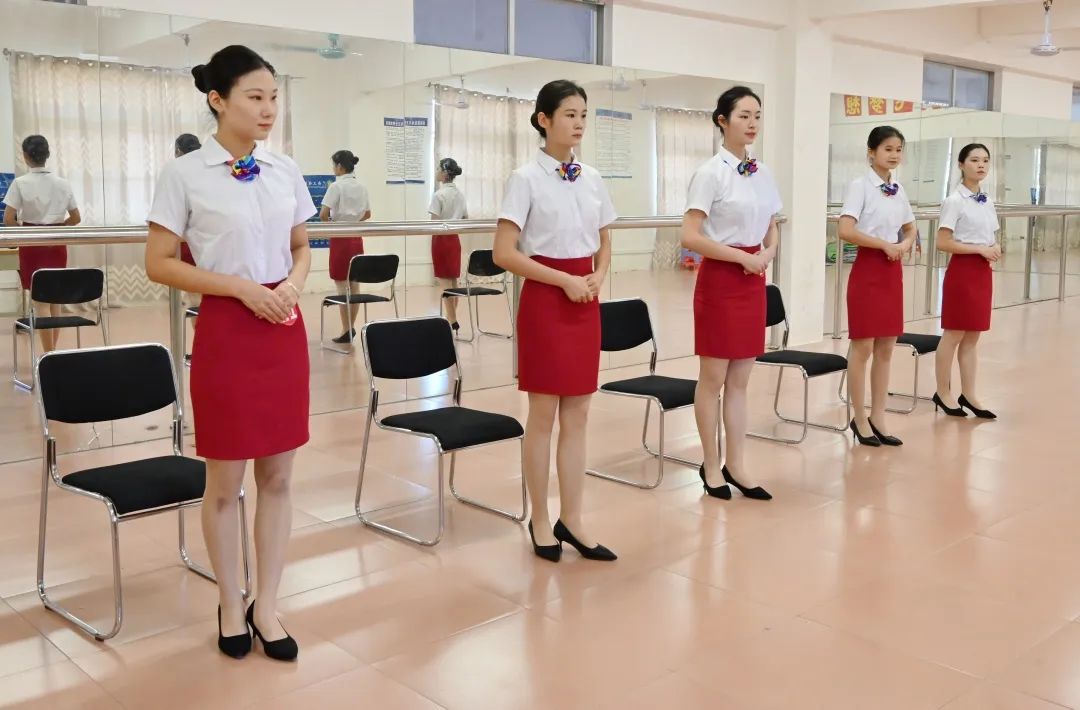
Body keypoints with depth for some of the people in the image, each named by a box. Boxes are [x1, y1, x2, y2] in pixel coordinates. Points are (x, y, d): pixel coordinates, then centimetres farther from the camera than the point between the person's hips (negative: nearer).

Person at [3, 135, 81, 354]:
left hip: (32, 245, -3)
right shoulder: (63, 183, 3)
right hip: (57, 245, 3)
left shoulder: (20, 183, -8)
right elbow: (76, 218, 7)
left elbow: (8, 220, -13)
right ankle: (52, 352, 17)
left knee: (40, 300, 0)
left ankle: (49, 356, -2)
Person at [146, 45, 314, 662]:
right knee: (226, 481, 7)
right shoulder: (186, 175, -7)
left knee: (279, 476, 9)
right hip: (226, 332, -4)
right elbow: (160, 264, -6)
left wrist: (293, 283, -6)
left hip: (286, 330, 4)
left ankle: (267, 606, 22)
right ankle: (231, 606, 26)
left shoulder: (286, 171, 6)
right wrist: (243, 288, -16)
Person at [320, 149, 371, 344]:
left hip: (340, 238, -6)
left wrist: (330, 221, 2)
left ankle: (346, 330, 1)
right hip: (356, 237, 6)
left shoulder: (337, 186, -11)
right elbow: (367, 214, 16)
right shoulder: (361, 186, 9)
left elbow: (323, 214, -17)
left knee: (343, 287, -1)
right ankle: (351, 327, 17)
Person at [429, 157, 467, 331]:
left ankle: (452, 321, -4)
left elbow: (435, 222, -17)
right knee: (453, 279, 11)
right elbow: (465, 219, 13)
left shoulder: (439, 195, -13)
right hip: (454, 238, 7)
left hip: (441, 238, -7)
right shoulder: (460, 194, 9)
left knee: (444, 280, -3)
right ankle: (453, 319, 16)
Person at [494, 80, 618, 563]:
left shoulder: (593, 180, 8)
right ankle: (541, 521, 17)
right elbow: (504, 254, -14)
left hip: (586, 302, 6)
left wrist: (599, 276, -3)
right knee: (544, 415, 3)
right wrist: (565, 280, -17)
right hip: (545, 300, -5)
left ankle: (572, 520, 19)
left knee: (577, 416, 9)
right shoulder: (527, 179, -9)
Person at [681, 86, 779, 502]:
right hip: (720, 279, -6)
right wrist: (740, 256, -16)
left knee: (740, 379, 10)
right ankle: (712, 466, 16)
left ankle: (735, 466, 18)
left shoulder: (762, 174, 9)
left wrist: (767, 253, -3)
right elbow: (690, 237, -17)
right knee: (714, 377, 3)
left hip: (754, 279, 6)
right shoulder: (711, 173, -11)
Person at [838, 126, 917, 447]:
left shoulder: (899, 190, 10)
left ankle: (878, 418, 18)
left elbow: (910, 229, 23)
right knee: (863, 347, 0)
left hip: (893, 271, 7)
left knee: (886, 348, 10)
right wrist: (884, 244, -15)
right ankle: (860, 419, 11)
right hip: (868, 269, -7)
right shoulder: (860, 186, -9)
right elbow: (845, 231, -21)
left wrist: (904, 245, 1)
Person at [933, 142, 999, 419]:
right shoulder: (955, 201, -11)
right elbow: (943, 242, -17)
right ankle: (943, 393, 11)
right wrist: (980, 249, -18)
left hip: (983, 272, 7)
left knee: (972, 337, 10)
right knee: (954, 335, 0)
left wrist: (995, 250, -2)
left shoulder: (987, 201, 11)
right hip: (962, 271, -7)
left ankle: (968, 395, 16)